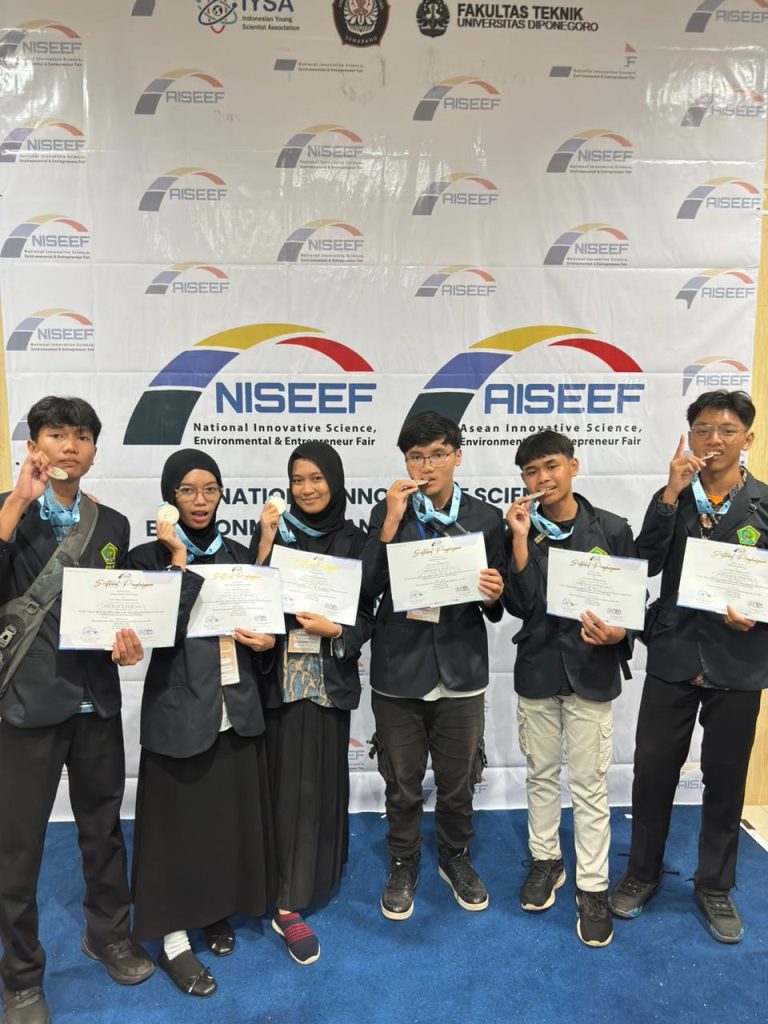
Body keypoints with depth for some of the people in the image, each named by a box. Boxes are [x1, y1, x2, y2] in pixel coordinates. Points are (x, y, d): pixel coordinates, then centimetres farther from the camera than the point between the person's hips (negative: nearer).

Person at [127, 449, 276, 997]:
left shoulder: (239, 555, 7)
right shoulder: (149, 556, -6)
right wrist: (179, 559, -20)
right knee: (180, 821, 6)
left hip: (238, 706, 5)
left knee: (235, 815, 14)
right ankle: (174, 940, 24)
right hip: (180, 709, -4)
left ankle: (217, 911, 37)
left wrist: (267, 640, -5)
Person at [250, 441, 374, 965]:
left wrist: (335, 630, -15)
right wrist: (265, 543, -17)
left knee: (324, 779, 9)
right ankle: (288, 906, 20)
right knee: (290, 780, 4)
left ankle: (314, 876, 30)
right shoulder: (274, 530, 0)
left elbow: (367, 614, 3)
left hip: (331, 675, 1)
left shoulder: (353, 539, 3)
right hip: (282, 673, -1)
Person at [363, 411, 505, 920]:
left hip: (460, 670, 1)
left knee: (458, 781, 16)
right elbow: (371, 585, -14)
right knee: (403, 784, 14)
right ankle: (403, 865, 39)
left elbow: (496, 608, 3)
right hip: (399, 669, 0)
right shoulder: (388, 513, -2)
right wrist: (392, 520, -21)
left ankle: (456, 858, 42)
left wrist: (492, 597, -20)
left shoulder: (486, 518, 0)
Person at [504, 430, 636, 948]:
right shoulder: (522, 530, -3)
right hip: (537, 668, 2)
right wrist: (522, 540, -19)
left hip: (591, 670, -2)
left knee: (589, 783, 6)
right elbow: (520, 605, -13)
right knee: (541, 773, 17)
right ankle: (545, 859, 37)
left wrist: (617, 634, -20)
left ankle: (593, 886, 22)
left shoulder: (612, 529, -6)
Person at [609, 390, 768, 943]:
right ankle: (643, 873, 30)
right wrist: (671, 494, -18)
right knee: (653, 769, 9)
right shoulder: (671, 499, 2)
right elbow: (644, 564, -13)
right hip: (672, 657, 1)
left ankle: (716, 886, 33)